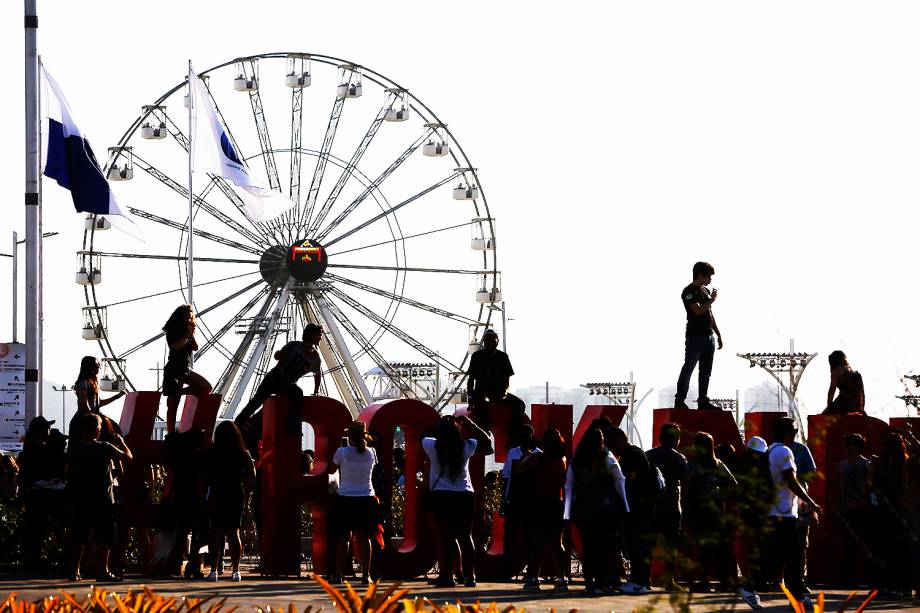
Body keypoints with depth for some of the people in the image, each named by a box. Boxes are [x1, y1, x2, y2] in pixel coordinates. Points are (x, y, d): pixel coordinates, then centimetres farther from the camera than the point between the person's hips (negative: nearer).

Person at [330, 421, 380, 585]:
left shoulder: (342, 452, -9)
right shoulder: (371, 453, -3)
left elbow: (332, 469, 3)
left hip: (345, 499, -2)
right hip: (366, 499, 2)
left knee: (343, 537, 4)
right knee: (364, 537, 5)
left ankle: (338, 575, 5)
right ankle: (366, 575, 3)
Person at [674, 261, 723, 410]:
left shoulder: (706, 291, 17)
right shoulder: (689, 291, -9)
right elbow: (698, 311, -21)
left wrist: (718, 334, 20)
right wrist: (711, 300, -8)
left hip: (709, 336, 8)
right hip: (695, 337, -8)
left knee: (706, 371, 9)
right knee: (688, 369, -6)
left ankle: (703, 401, 14)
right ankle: (679, 401, -3)